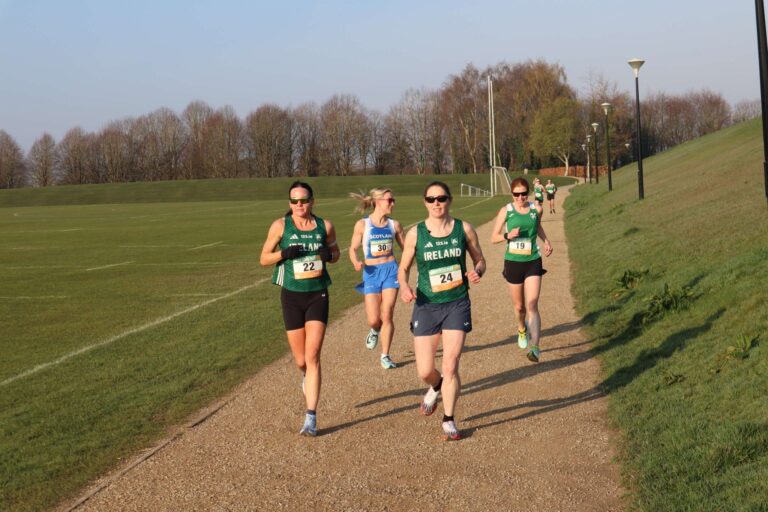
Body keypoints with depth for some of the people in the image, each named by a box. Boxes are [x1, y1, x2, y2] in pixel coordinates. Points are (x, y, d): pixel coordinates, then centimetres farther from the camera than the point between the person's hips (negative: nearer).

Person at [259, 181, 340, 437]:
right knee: (301, 361, 5)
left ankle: (311, 418, -8)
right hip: (292, 296, 0)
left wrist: (329, 255, -8)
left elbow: (335, 252, 16)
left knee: (312, 356, -11)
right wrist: (284, 253, -18)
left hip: (318, 295, 0)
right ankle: (307, 377, 45)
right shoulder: (280, 226, -4)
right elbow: (264, 259, 2)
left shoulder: (324, 225, 1)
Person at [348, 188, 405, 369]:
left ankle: (385, 356, 8)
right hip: (372, 273, -2)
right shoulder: (362, 224, -6)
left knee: (387, 316, -3)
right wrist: (356, 262, -19)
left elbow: (405, 247, 13)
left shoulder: (394, 224, 3)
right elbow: (353, 248, 0)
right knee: (374, 319, -3)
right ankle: (375, 331, 35)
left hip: (391, 270, 2)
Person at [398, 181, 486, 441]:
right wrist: (404, 286, -17)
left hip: (457, 304, 0)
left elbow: (480, 260, 8)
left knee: (450, 366, -6)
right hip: (427, 306, 1)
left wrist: (477, 272, -14)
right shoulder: (415, 233, -4)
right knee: (424, 371, 2)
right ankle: (436, 387, 40)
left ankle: (449, 421, 14)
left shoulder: (463, 229, -2)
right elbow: (403, 268, 4)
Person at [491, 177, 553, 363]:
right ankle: (522, 329, 49)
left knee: (532, 306, -13)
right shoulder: (506, 211, -7)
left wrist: (546, 241, 6)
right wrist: (508, 235, -22)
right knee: (519, 306, 16)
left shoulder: (536, 209, -1)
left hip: (533, 263, 0)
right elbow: (494, 238, -3)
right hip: (513, 263, 0)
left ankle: (535, 348, -18)